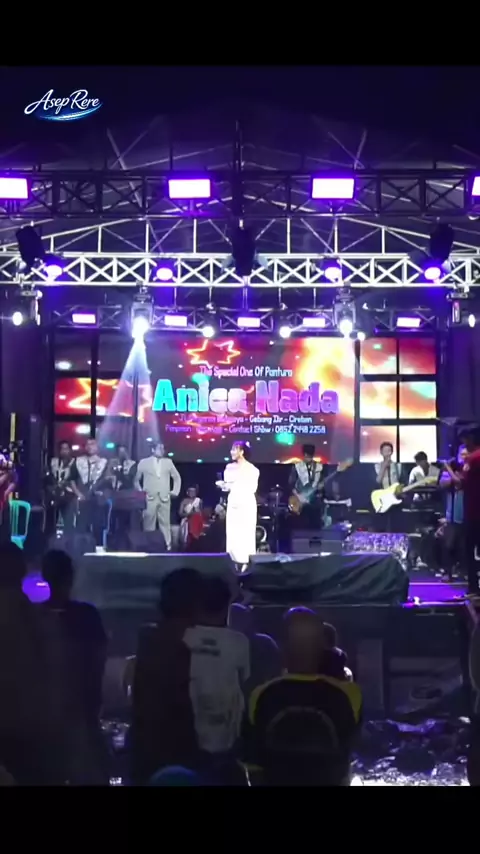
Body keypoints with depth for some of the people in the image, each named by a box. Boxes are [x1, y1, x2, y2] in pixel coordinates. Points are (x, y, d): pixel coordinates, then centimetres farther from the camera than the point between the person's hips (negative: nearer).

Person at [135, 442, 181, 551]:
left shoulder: (168, 462, 15)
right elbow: (136, 479, 12)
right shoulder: (144, 462, 8)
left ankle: (167, 546, -2)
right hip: (149, 498, -2)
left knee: (165, 523, -2)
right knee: (149, 524, -4)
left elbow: (177, 477, 20)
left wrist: (175, 491, 10)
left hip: (165, 498, 2)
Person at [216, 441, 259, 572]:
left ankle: (246, 562, -1)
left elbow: (253, 488, -7)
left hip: (246, 503, -5)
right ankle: (235, 562, 9)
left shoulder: (251, 469, -5)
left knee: (246, 532, -4)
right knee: (233, 533, 3)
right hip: (233, 502, 5)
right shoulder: (229, 467, 9)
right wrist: (223, 485, -9)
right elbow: (227, 485, 13)